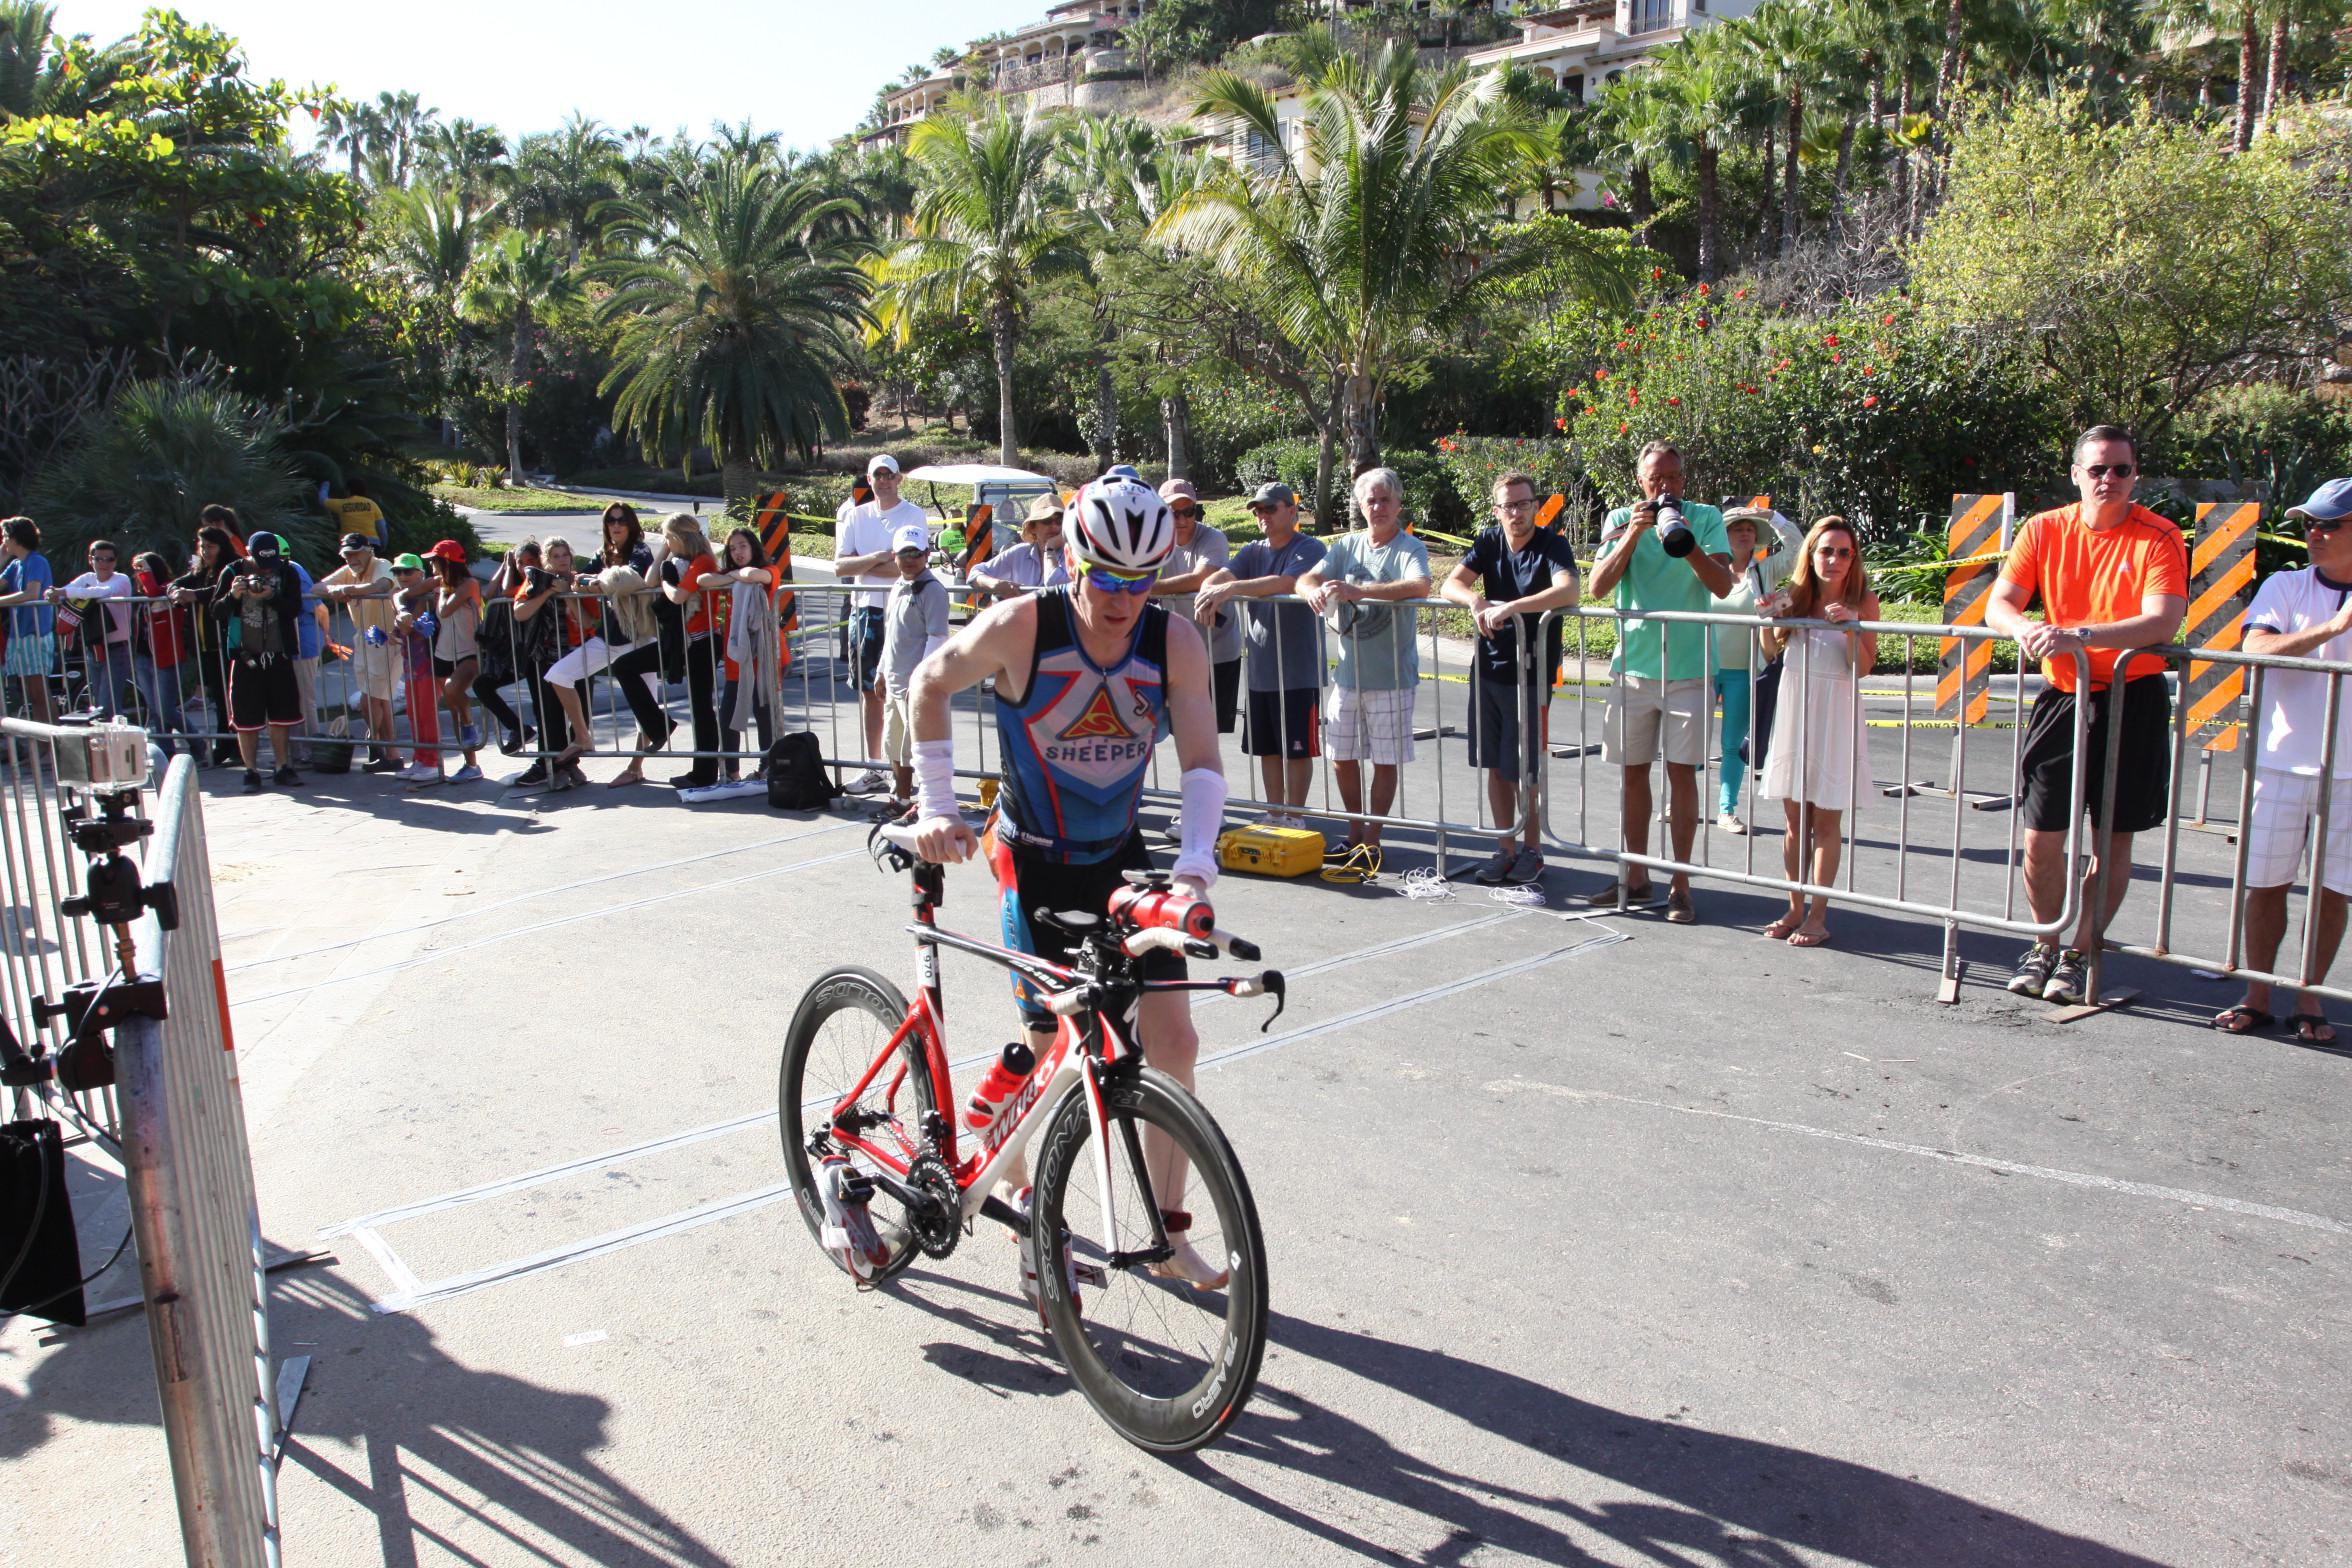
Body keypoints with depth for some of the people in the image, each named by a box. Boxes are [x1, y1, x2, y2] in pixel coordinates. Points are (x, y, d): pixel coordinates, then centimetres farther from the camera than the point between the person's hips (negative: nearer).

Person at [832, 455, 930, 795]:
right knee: (870, 691, 10)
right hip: (865, 610, 5)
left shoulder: (914, 515, -3)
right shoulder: (856, 516, 11)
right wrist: (877, 557, -14)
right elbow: (839, 566, 2)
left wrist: (859, 563, -8)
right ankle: (873, 770, 18)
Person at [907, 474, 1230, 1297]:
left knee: (1171, 1037, -2)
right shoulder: (1021, 626, -19)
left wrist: (1194, 865, -31)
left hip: (1121, 856, 3)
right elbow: (931, 685, -4)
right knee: (1056, 1046, -5)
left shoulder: (1175, 643, -13)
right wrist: (936, 805, -7)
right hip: (1034, 861, -3)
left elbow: (1202, 764, -16)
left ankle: (1167, 1234, 14)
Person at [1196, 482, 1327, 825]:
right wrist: (1209, 589, -28)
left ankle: (1294, 818, 12)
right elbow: (1223, 575, -4)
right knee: (1267, 747, 12)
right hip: (1259, 668, 6)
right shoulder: (1252, 552, 13)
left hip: (1298, 670, -6)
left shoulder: (1310, 549, -7)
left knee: (1297, 748, 2)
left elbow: (1286, 583, -26)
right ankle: (1274, 816, 24)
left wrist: (1231, 589, -34)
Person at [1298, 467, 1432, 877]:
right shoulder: (1346, 546, 8)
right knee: (1342, 757, 12)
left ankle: (1371, 842, 14)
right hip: (1348, 671, 6)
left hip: (1391, 675, -5)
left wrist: (1357, 591, -37)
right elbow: (1305, 579, 1)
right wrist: (1315, 591, -25)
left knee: (1385, 762, 3)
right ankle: (1355, 833, 29)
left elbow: (1419, 586, -29)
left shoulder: (1409, 548, -9)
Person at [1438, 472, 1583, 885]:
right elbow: (1450, 586, -3)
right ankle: (1506, 848, 22)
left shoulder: (1552, 545, -11)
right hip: (1488, 668, 5)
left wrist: (1511, 607, -38)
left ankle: (1532, 849, 18)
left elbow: (1569, 590, -30)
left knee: (1522, 770, 0)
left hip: (1530, 673, -5)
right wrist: (1477, 600, -24)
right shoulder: (1489, 541, 5)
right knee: (1496, 765, 10)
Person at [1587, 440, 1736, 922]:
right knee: (1632, 771, 8)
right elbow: (1598, 586, -6)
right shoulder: (1621, 520, 5)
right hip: (1633, 665, 2)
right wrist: (1633, 534, -16)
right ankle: (1636, 877, 19)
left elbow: (1723, 585, -9)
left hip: (1688, 666, -2)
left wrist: (1686, 542, -23)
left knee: (1682, 772, -3)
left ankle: (1680, 884, 5)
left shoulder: (1705, 518, 1)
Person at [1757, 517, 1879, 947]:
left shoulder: (1864, 601, -3)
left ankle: (1818, 914, 7)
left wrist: (1850, 626, -23)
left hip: (1835, 712, -3)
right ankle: (1796, 908, 18)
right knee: (1796, 819, 9)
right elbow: (1772, 651, 1)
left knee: (1826, 819, 1)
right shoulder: (1796, 596, 5)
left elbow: (1863, 666, -9)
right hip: (1793, 708, 3)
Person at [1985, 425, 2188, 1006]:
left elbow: (2163, 622, -21)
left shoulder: (2159, 538, -8)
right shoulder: (2044, 529, 2)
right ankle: (2045, 943, 22)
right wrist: (2025, 627, -25)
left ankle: (2076, 954, 18)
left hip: (2133, 701, -2)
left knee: (2112, 843, 4)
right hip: (2063, 697, 2)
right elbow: (1997, 604, -2)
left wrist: (2078, 634, -33)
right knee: (2041, 836, 1)